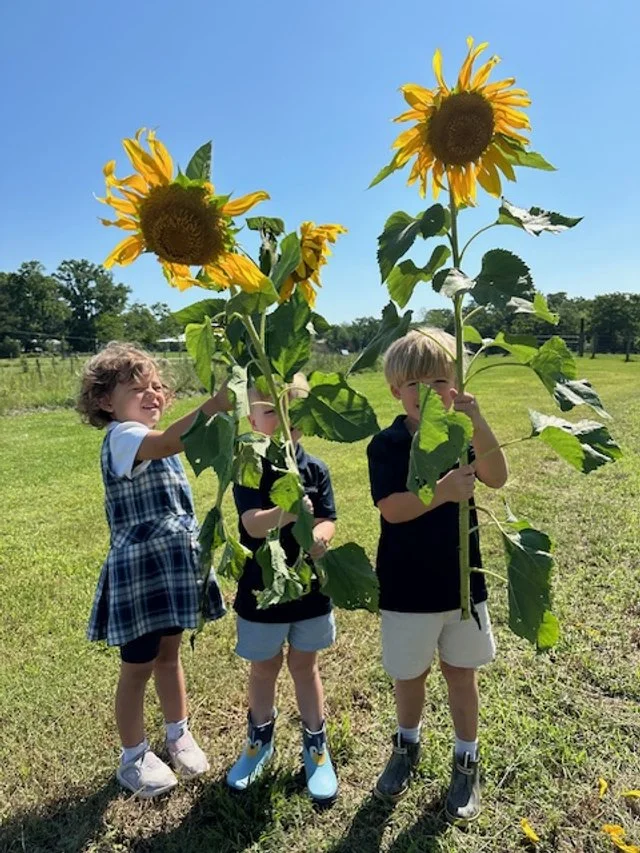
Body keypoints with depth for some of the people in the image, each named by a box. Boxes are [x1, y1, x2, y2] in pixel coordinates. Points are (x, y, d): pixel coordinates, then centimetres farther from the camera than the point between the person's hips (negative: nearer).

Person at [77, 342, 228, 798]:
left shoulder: (152, 443, 12)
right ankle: (134, 758, 29)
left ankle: (179, 735, 40)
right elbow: (167, 443, -42)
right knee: (138, 665, 9)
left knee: (170, 653, 22)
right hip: (140, 571, -8)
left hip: (171, 566, 8)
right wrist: (219, 401, -51)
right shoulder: (121, 437, -18)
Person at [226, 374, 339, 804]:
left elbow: (327, 523, -9)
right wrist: (287, 513, -46)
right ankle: (260, 740, 43)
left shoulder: (316, 470, -6)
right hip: (261, 590, -1)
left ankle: (316, 745, 38)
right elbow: (253, 525, -26)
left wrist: (318, 536, -33)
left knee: (304, 666, 19)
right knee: (263, 669, 19)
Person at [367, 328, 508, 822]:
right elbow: (392, 508, -22)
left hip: (462, 581, 1)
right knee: (409, 675, 18)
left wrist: (478, 425, -36)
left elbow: (497, 479, -22)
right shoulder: (387, 444, -12)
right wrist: (441, 492, -37)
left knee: (461, 673, 17)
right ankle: (407, 746, 45)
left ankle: (467, 762, 38)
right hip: (406, 589, -1)